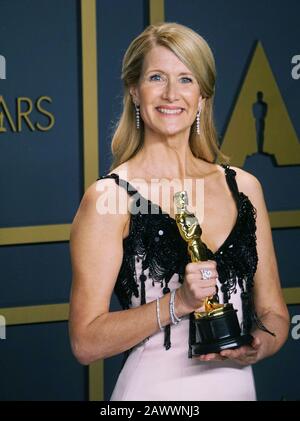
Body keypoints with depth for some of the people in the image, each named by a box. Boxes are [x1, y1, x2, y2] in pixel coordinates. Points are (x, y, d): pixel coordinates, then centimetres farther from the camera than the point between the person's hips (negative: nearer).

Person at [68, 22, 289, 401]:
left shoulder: (243, 186, 4)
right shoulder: (108, 197, -10)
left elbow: (273, 313, 10)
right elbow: (85, 342, -12)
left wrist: (257, 347, -11)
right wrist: (177, 303, -22)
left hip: (238, 383, 4)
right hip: (155, 389, -4)